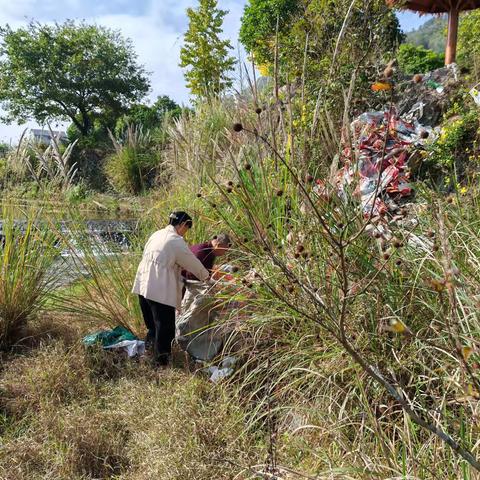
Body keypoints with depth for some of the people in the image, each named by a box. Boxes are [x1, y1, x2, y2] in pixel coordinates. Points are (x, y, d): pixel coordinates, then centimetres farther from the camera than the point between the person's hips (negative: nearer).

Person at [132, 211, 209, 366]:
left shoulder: (156, 234, 14)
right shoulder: (176, 241, -9)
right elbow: (193, 263, 0)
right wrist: (206, 276, 17)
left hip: (143, 286, 8)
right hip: (161, 290, -8)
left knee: (152, 324, 21)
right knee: (164, 324, 3)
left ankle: (151, 348, 34)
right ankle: (161, 357, 10)